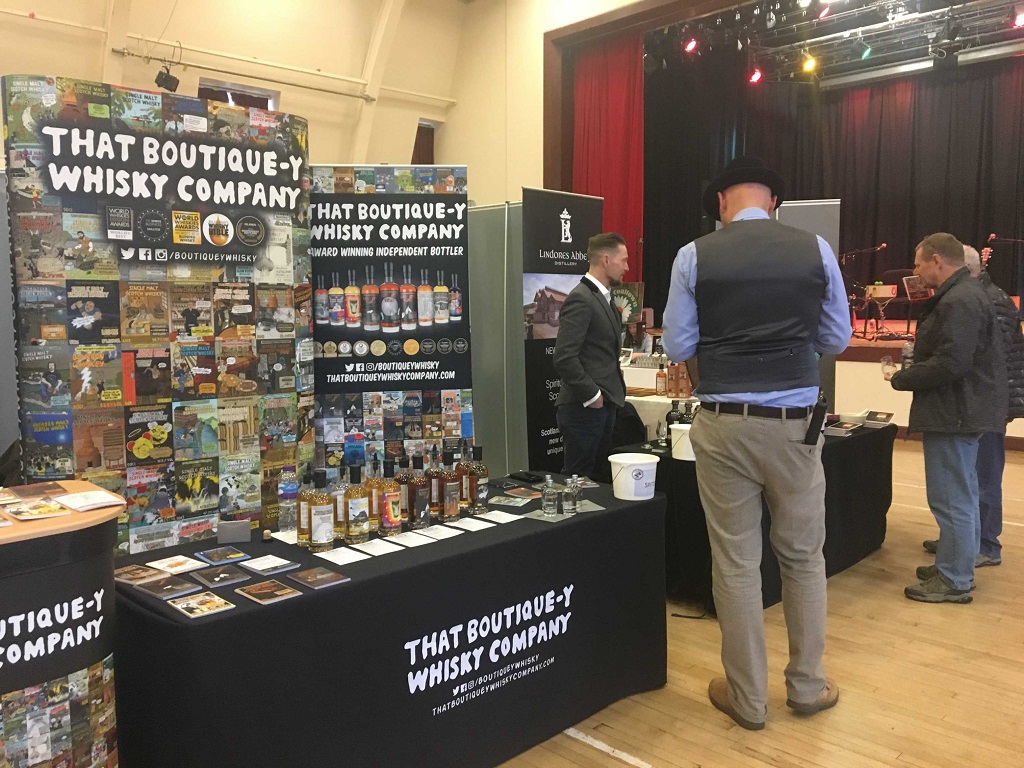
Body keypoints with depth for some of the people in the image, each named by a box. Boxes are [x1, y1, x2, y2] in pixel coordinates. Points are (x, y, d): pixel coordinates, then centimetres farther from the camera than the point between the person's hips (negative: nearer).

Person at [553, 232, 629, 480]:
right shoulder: (580, 299, -14)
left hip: (603, 405, 10)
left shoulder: (603, 298, 17)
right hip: (583, 409, -9)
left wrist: (608, 396, 12)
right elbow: (564, 357, -22)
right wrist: (592, 396, -17)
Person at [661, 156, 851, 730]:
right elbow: (838, 340, 8)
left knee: (736, 563, 8)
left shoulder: (695, 256, -4)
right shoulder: (816, 250, 0)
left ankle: (747, 697, 22)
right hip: (796, 423, 2)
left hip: (724, 424, -1)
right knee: (803, 557, 17)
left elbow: (677, 347, 0)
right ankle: (807, 685, 32)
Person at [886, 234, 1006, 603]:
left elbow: (950, 364, -27)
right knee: (961, 495, 18)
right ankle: (957, 567, 29)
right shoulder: (964, 293, 15)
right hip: (962, 407, 11)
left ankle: (953, 580, 5)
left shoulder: (959, 301, -20)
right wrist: (911, 371, 8)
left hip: (955, 411, -11)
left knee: (951, 498, -4)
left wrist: (900, 379, -14)